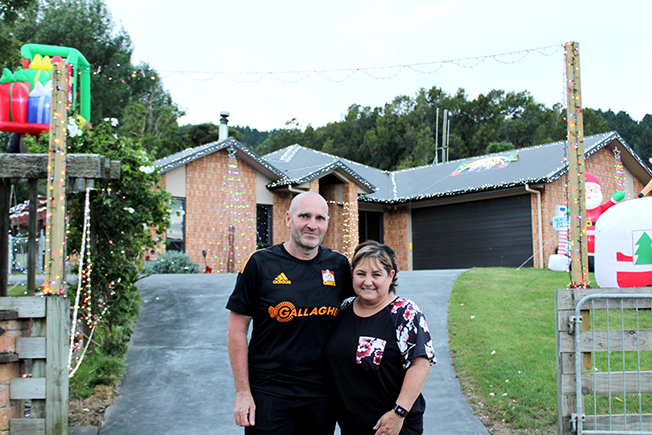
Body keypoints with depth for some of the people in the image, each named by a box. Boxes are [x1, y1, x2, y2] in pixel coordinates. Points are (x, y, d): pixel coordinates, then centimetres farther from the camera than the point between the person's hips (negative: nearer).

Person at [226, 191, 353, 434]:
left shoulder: (339, 266, 2)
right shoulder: (260, 264, -6)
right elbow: (236, 331, -4)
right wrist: (243, 392, -8)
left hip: (322, 394, 3)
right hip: (268, 394, -3)